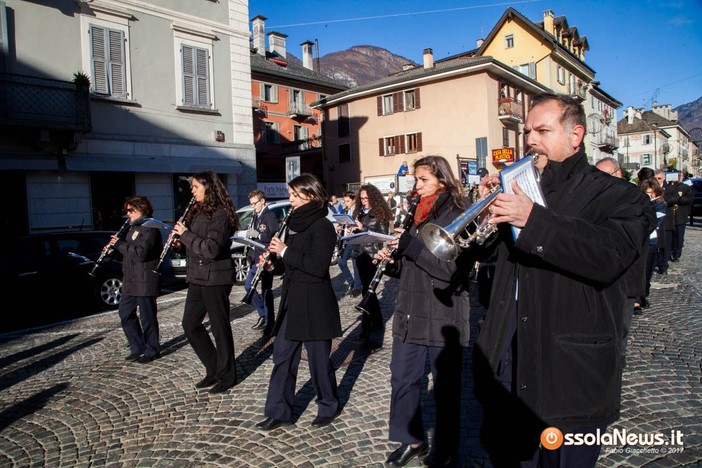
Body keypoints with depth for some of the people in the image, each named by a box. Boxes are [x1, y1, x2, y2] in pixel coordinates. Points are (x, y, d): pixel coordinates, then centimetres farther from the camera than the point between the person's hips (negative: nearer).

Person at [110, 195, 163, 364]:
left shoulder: (149, 228, -15)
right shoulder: (135, 227, 17)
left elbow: (141, 253, -25)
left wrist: (120, 244, -16)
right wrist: (115, 247, 7)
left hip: (145, 281, -10)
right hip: (131, 280, 10)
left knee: (147, 317, 0)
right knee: (125, 313, 13)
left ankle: (152, 351, 13)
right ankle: (138, 347, 24)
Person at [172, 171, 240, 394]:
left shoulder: (220, 214, -15)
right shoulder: (198, 212, 13)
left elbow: (212, 248, -25)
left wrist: (186, 234, -17)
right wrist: (181, 241, 0)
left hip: (215, 278, -9)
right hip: (197, 277, 9)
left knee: (219, 327, 2)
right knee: (190, 324, 12)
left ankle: (226, 375, 18)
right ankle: (214, 369, 26)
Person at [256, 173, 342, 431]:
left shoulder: (322, 226, -14)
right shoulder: (297, 222, 11)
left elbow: (318, 267, -23)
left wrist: (285, 251, -20)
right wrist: (273, 260, 0)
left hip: (315, 303, -8)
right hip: (292, 298, 8)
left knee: (318, 358, 7)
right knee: (282, 356, 10)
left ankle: (328, 407, 27)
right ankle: (278, 411, 22)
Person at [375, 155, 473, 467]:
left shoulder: (457, 217, -10)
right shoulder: (418, 214, 13)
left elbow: (453, 270, -21)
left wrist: (411, 242, -21)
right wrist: (392, 260, 0)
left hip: (443, 318, -6)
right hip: (410, 314, 7)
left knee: (445, 386, 9)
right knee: (402, 379, 11)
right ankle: (411, 440, 31)